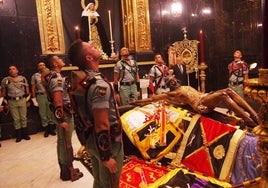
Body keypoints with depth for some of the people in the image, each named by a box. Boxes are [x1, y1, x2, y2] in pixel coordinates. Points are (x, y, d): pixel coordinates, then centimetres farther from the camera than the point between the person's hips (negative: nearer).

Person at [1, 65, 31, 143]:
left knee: (23, 118, 7)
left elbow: (27, 89, 10)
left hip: (22, 100, 1)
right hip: (12, 102, -1)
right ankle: (18, 136, 14)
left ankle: (25, 134, 17)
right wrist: (7, 100, 0)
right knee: (16, 119, 5)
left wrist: (27, 98, 6)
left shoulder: (23, 78, 4)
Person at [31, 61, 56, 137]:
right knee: (43, 113, 5)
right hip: (40, 96, 0)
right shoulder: (35, 76, 5)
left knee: (50, 112, 4)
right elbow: (33, 89, 5)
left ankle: (51, 128, 15)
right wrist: (34, 99, 2)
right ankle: (46, 129, 16)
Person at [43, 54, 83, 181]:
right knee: (66, 143, 0)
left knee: (61, 142, 17)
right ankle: (69, 172, 14)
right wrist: (62, 119, -27)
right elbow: (58, 100, -27)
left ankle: (64, 169, 31)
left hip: (60, 113, 10)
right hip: (64, 114, -10)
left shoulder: (51, 76, 13)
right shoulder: (57, 78, -19)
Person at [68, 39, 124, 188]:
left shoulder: (78, 81, 2)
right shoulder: (99, 85, -25)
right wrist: (106, 156, -19)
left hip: (91, 141, 8)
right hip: (108, 143, -8)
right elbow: (102, 125, -27)